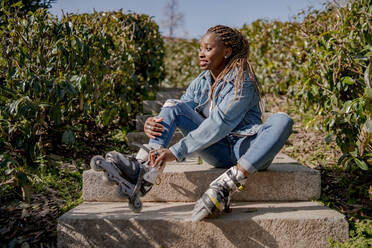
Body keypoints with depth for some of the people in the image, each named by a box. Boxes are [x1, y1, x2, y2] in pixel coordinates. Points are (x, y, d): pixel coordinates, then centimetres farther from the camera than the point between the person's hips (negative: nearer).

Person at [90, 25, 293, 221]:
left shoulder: (243, 82, -13)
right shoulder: (200, 83, 8)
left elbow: (219, 124, -25)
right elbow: (177, 115, 1)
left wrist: (176, 151, -32)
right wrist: (153, 124, -24)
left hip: (246, 151, -4)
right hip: (217, 152, 4)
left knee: (282, 121, -33)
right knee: (173, 106, -9)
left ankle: (226, 185, -47)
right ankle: (144, 171, -32)